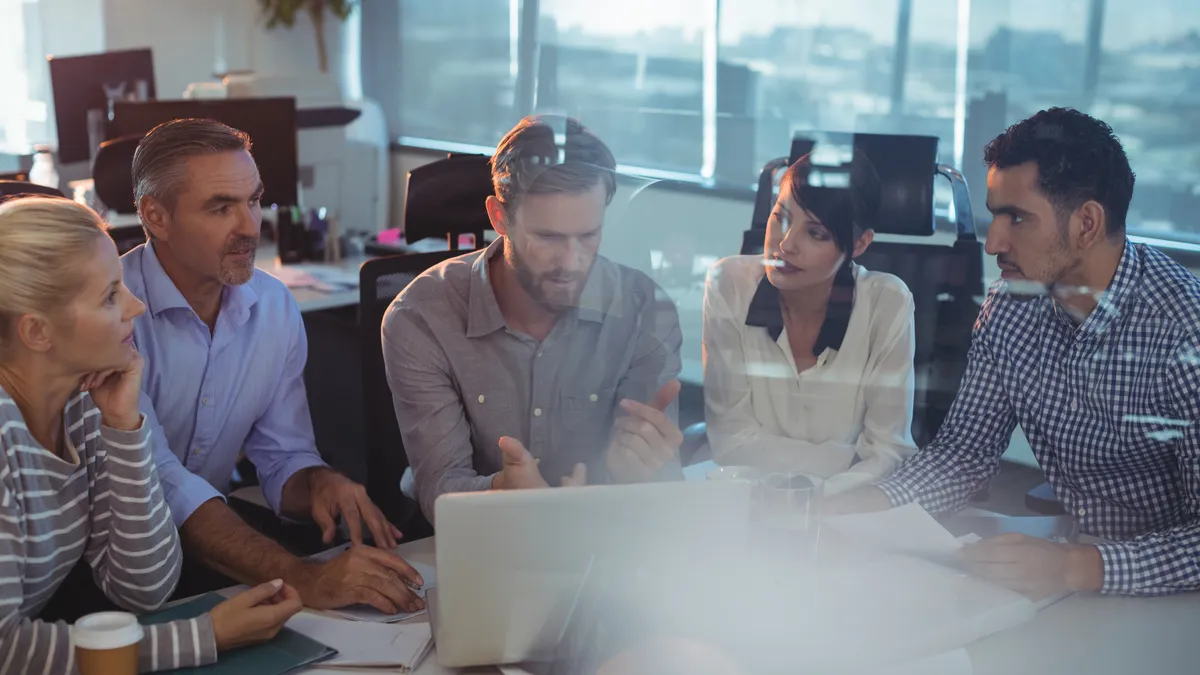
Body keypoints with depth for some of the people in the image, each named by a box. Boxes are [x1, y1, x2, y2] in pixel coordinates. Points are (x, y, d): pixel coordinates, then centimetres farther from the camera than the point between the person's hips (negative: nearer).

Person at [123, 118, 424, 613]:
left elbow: (284, 459, 7)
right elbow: (154, 481, -30)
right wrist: (302, 579, -40)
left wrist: (319, 484, -19)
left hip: (209, 541, 6)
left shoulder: (275, 306, 2)